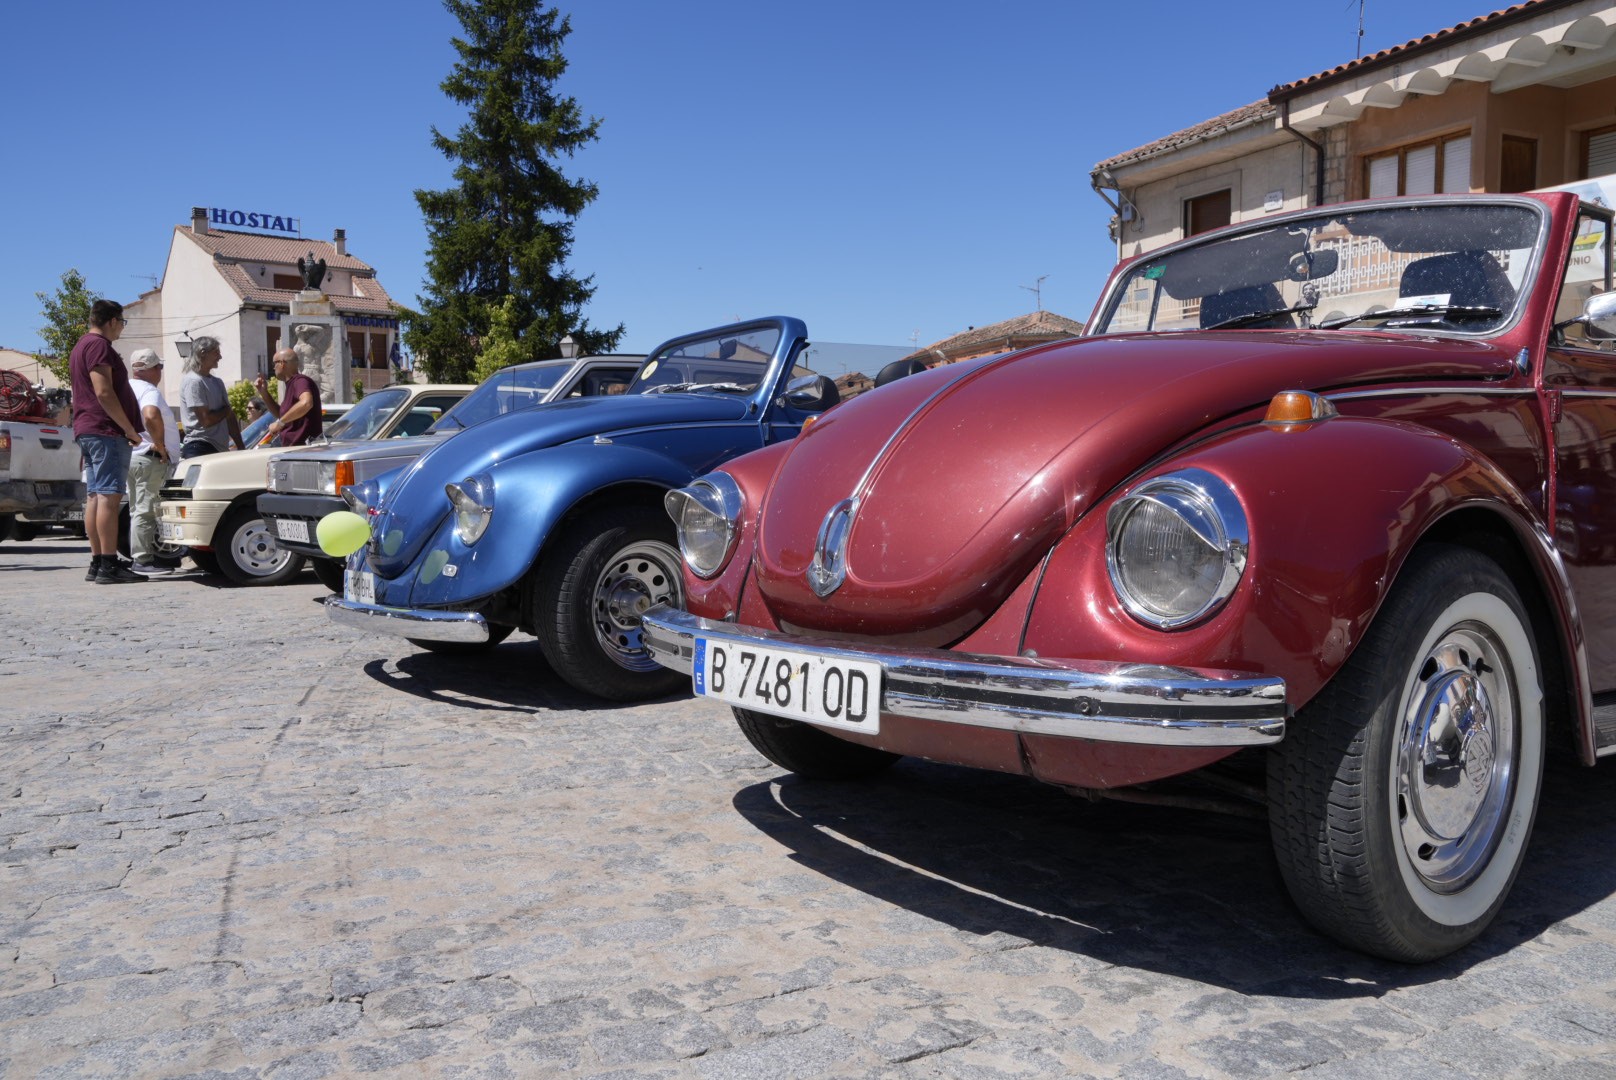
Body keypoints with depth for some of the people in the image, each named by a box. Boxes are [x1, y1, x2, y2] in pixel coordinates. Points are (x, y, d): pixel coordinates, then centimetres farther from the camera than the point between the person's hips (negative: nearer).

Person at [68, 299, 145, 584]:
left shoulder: (80, 347, 23)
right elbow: (104, 393, -19)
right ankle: (109, 565, -17)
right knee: (109, 496, -13)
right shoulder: (99, 346, -10)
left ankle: (97, 562, 10)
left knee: (94, 497, 8)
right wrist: (130, 429, -16)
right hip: (107, 432, -11)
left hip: (85, 431, 11)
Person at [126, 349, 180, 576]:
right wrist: (160, 445, -23)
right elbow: (151, 416, -34)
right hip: (149, 458, -10)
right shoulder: (148, 390, -14)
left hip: (130, 455, 10)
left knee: (138, 510, 13)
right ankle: (144, 560, -9)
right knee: (145, 509, -9)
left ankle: (140, 557, 18)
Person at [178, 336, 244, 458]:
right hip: (199, 449, -8)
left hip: (220, 448, 8)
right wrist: (227, 410, 1)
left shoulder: (217, 382, 17)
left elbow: (230, 417, 17)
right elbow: (206, 420, -17)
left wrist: (241, 447, 11)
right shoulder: (193, 382, -10)